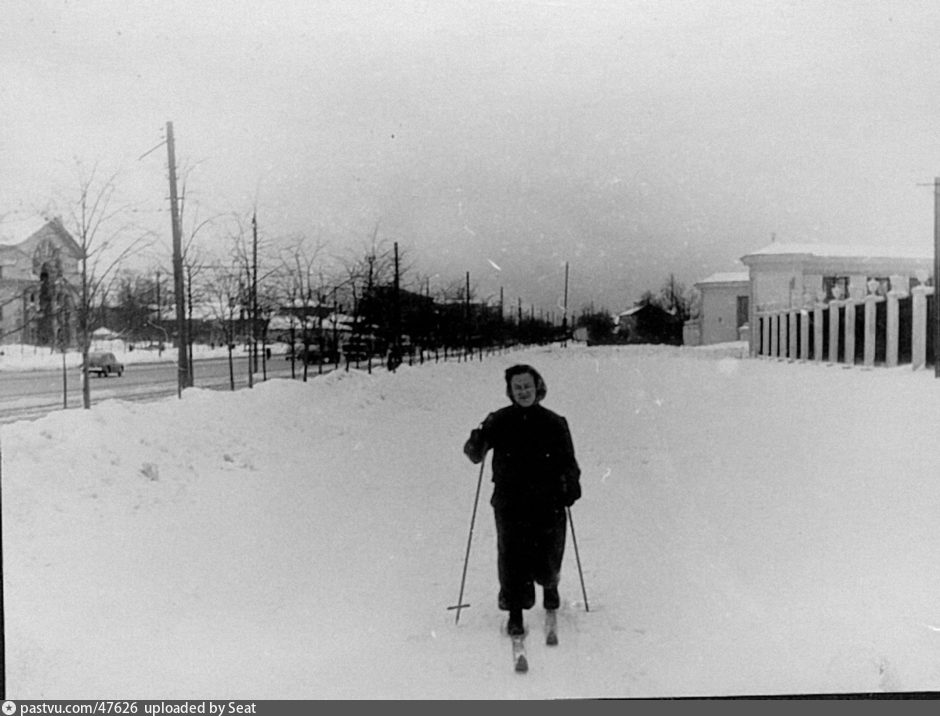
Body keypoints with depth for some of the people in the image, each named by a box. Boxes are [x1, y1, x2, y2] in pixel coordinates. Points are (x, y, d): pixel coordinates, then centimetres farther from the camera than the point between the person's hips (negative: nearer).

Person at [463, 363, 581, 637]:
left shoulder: (554, 423, 3)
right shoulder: (499, 421, 1)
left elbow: (567, 462, 10)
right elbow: (475, 455, -1)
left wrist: (572, 484, -5)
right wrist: (477, 442, -22)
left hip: (548, 504, 1)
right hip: (510, 503, 0)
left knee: (547, 560, 6)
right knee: (511, 558, -6)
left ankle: (549, 585, 42)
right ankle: (515, 614, 12)